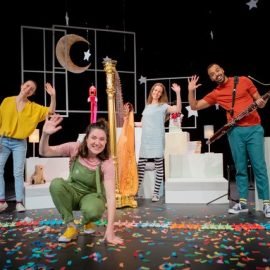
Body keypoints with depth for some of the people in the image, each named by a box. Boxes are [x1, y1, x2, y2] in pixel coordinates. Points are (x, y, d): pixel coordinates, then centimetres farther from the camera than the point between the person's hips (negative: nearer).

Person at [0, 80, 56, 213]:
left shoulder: (34, 107, 1)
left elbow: (51, 111, -7)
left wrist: (53, 96, -21)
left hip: (20, 143, 0)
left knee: (18, 173, 0)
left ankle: (19, 202, 4)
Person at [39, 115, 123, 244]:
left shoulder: (107, 163, -24)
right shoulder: (75, 148, -18)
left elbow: (111, 196, -29)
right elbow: (44, 152, -21)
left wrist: (110, 230, -36)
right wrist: (45, 134, -44)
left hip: (92, 195, -2)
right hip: (73, 192, 2)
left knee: (92, 211, -38)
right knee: (56, 184, -31)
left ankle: (88, 222, 4)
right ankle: (71, 226, -12)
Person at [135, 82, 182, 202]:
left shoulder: (163, 106, 2)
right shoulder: (147, 106, 17)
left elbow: (178, 109, -16)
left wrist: (178, 93, -21)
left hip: (157, 141, -5)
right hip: (145, 141, 5)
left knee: (159, 167, 1)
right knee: (140, 166, 4)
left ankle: (156, 193, 9)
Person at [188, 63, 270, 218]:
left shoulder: (243, 81, 7)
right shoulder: (215, 94, 11)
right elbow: (194, 106, 11)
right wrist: (191, 91, -2)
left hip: (254, 129, -2)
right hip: (235, 131, 2)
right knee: (240, 168, 5)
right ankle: (243, 202, 12)